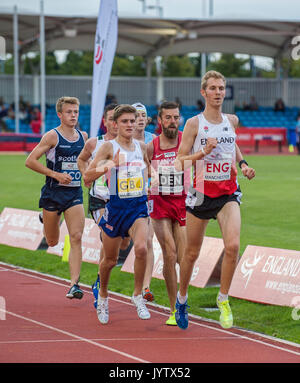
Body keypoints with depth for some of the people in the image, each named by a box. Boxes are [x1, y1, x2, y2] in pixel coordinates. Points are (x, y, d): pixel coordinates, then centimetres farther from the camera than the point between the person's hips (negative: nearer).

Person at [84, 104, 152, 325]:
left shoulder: (142, 147, 6)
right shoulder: (109, 147, -6)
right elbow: (87, 177, -13)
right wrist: (109, 165, -27)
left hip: (139, 207, 2)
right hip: (115, 207, -2)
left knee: (141, 248, -24)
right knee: (110, 259, 10)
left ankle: (138, 295, -6)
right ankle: (103, 297, 37)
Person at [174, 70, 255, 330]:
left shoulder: (232, 121, 7)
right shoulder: (194, 123, -5)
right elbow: (180, 161, -7)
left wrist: (243, 164, 14)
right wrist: (203, 152, -22)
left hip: (228, 194, 2)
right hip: (201, 192, -2)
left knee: (233, 245, -20)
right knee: (192, 253, 9)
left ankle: (223, 299, -3)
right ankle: (182, 299, 33)